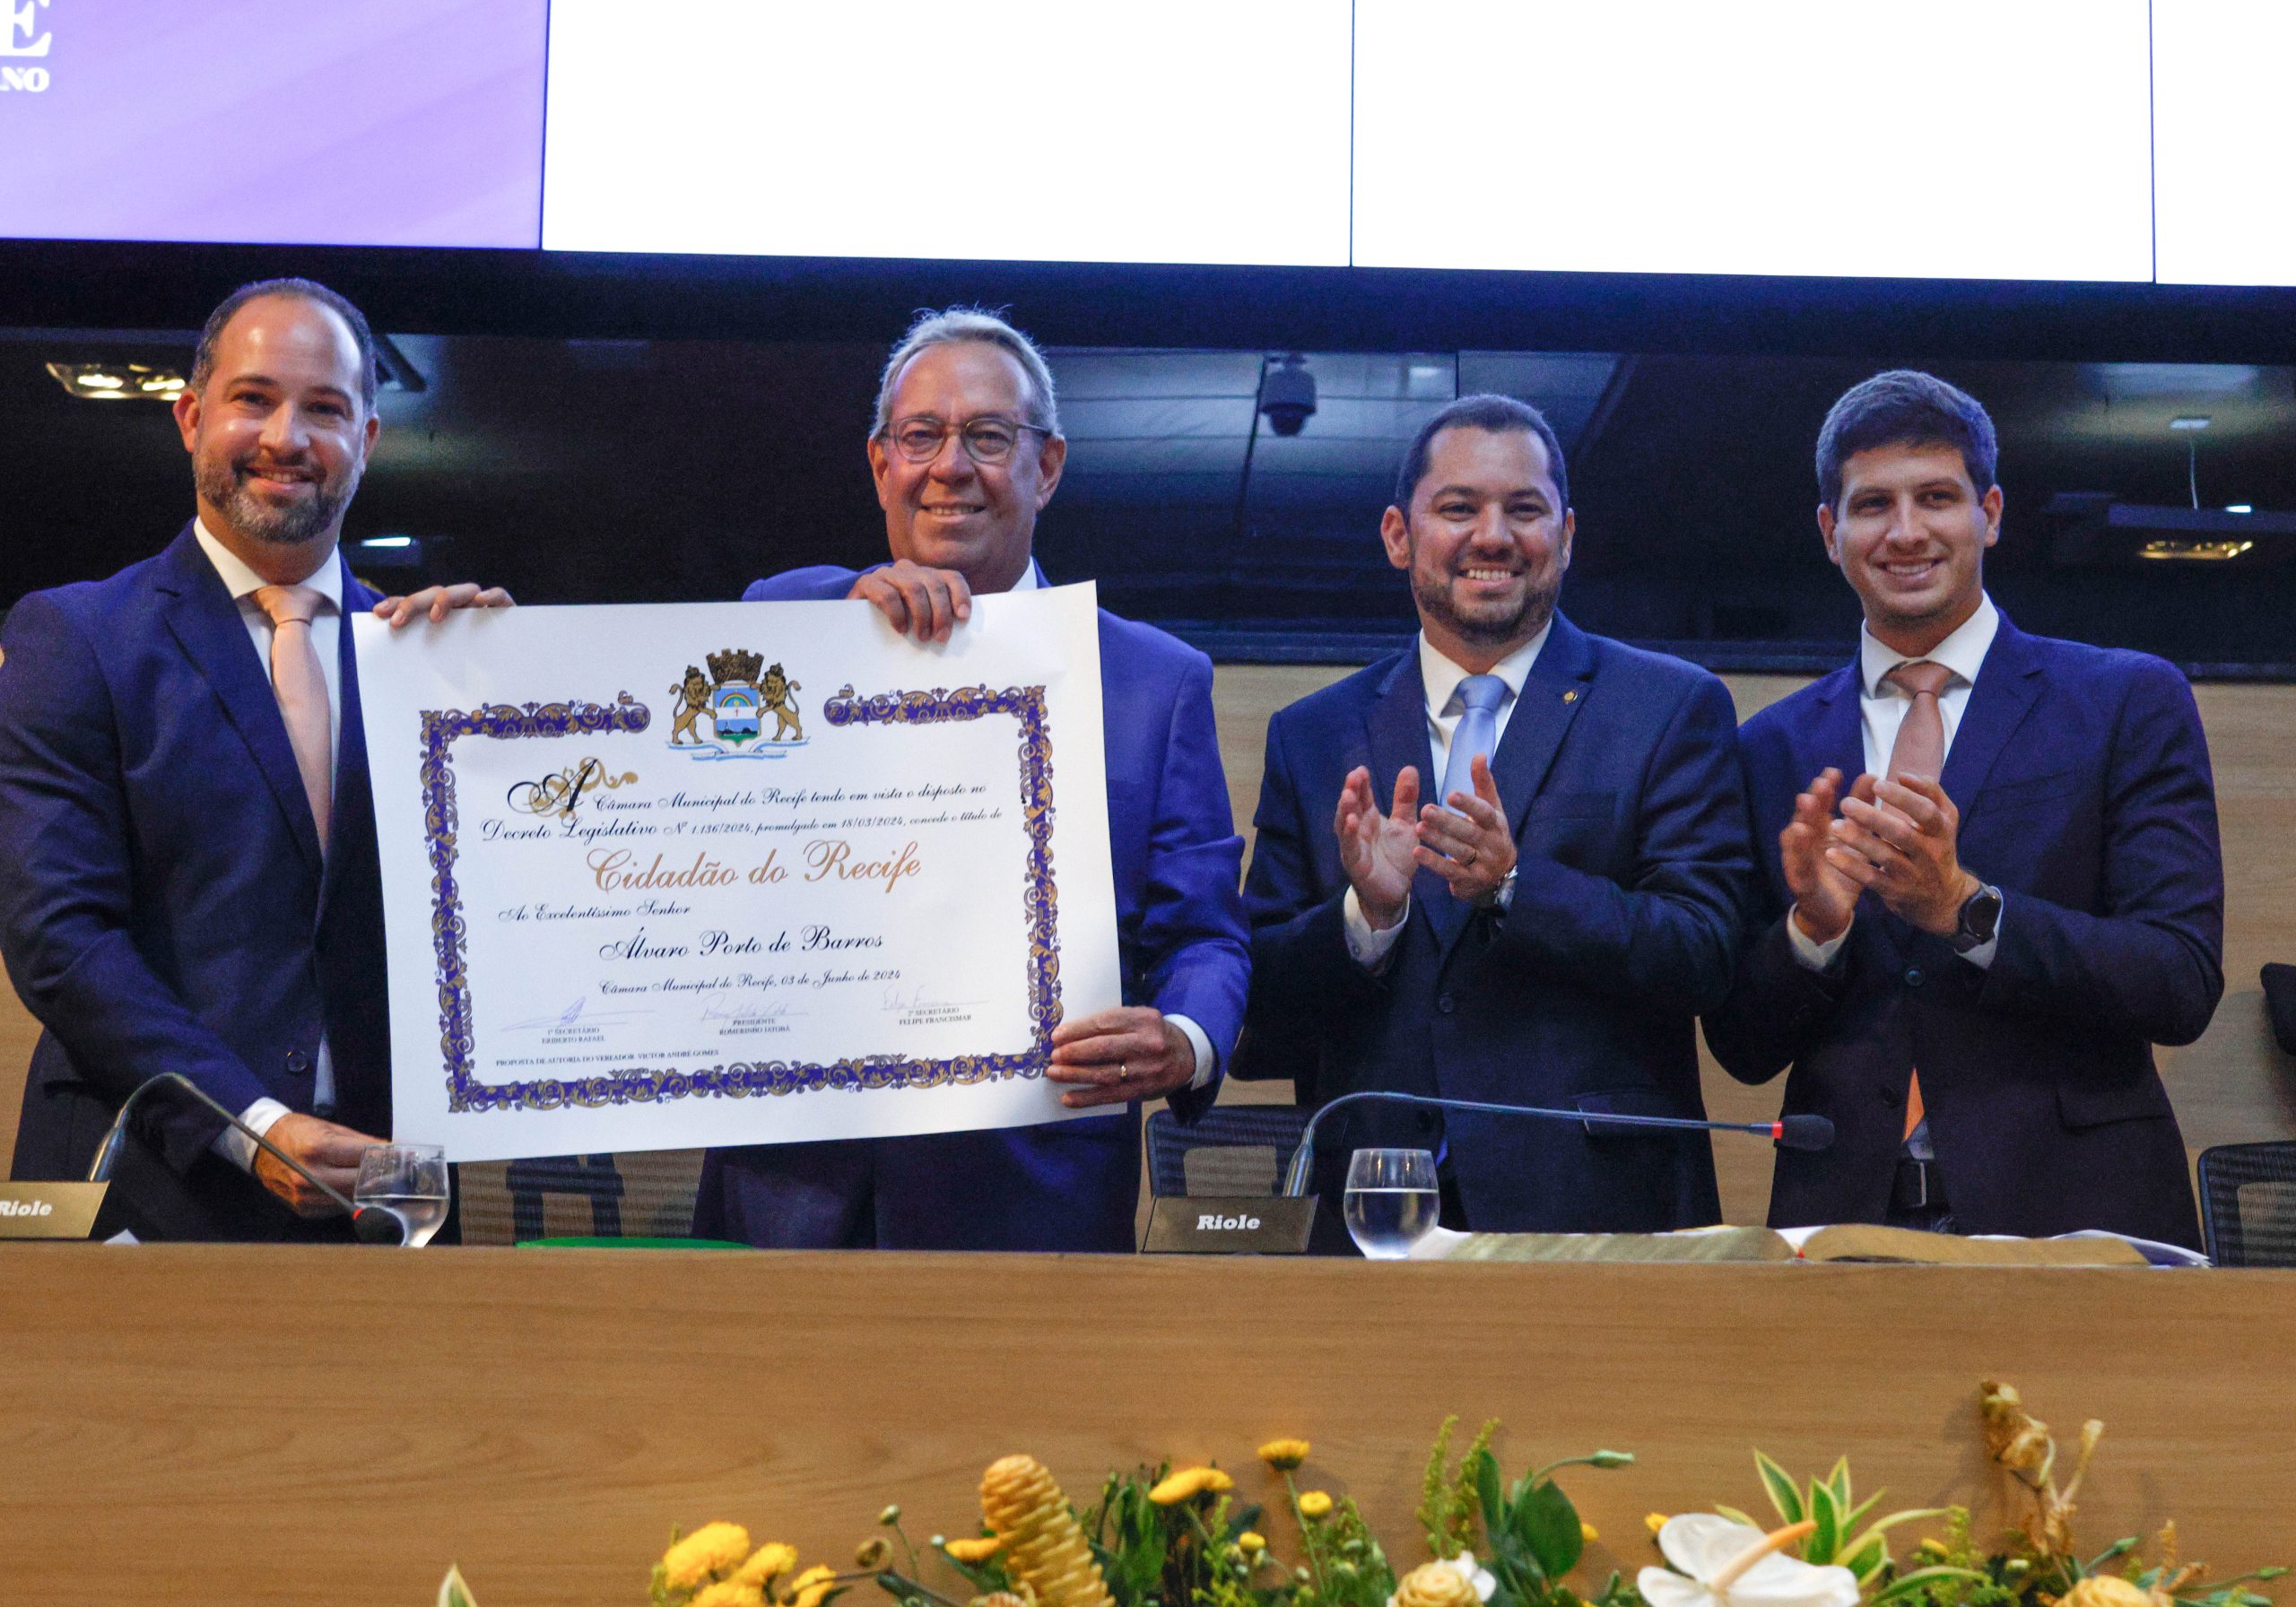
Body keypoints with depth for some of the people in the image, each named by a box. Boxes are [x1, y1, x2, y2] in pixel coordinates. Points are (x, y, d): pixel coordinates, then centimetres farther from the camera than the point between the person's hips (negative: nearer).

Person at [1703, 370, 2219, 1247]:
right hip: (1841, 1215, 2)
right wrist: (1814, 925, -13)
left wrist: (1963, 906, -18)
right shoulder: (1773, 748, 8)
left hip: (2072, 1214, -1)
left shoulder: (2131, 703, 1)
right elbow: (1741, 1045, 6)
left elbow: (2185, 985, -6)